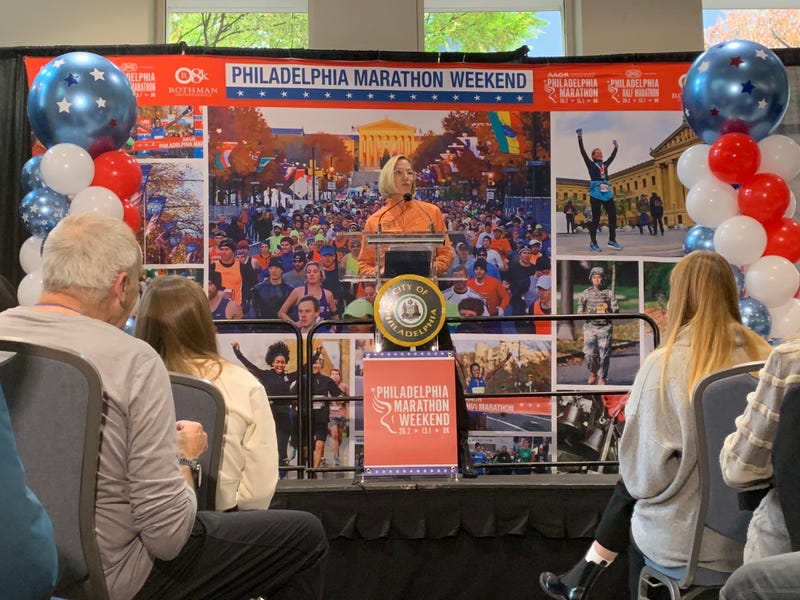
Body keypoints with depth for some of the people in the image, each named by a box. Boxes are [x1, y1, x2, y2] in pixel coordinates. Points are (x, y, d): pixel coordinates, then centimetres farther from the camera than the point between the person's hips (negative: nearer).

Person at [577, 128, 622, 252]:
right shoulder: (590, 164, 6)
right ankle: (593, 243, -1)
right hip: (596, 194, -5)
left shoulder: (605, 164, 19)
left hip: (607, 194, 5)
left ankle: (612, 240, 12)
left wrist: (616, 147, 39)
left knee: (613, 216, 1)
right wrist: (580, 137, -5)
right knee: (596, 218, -5)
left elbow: (613, 156, 35)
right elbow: (583, 152, -1)